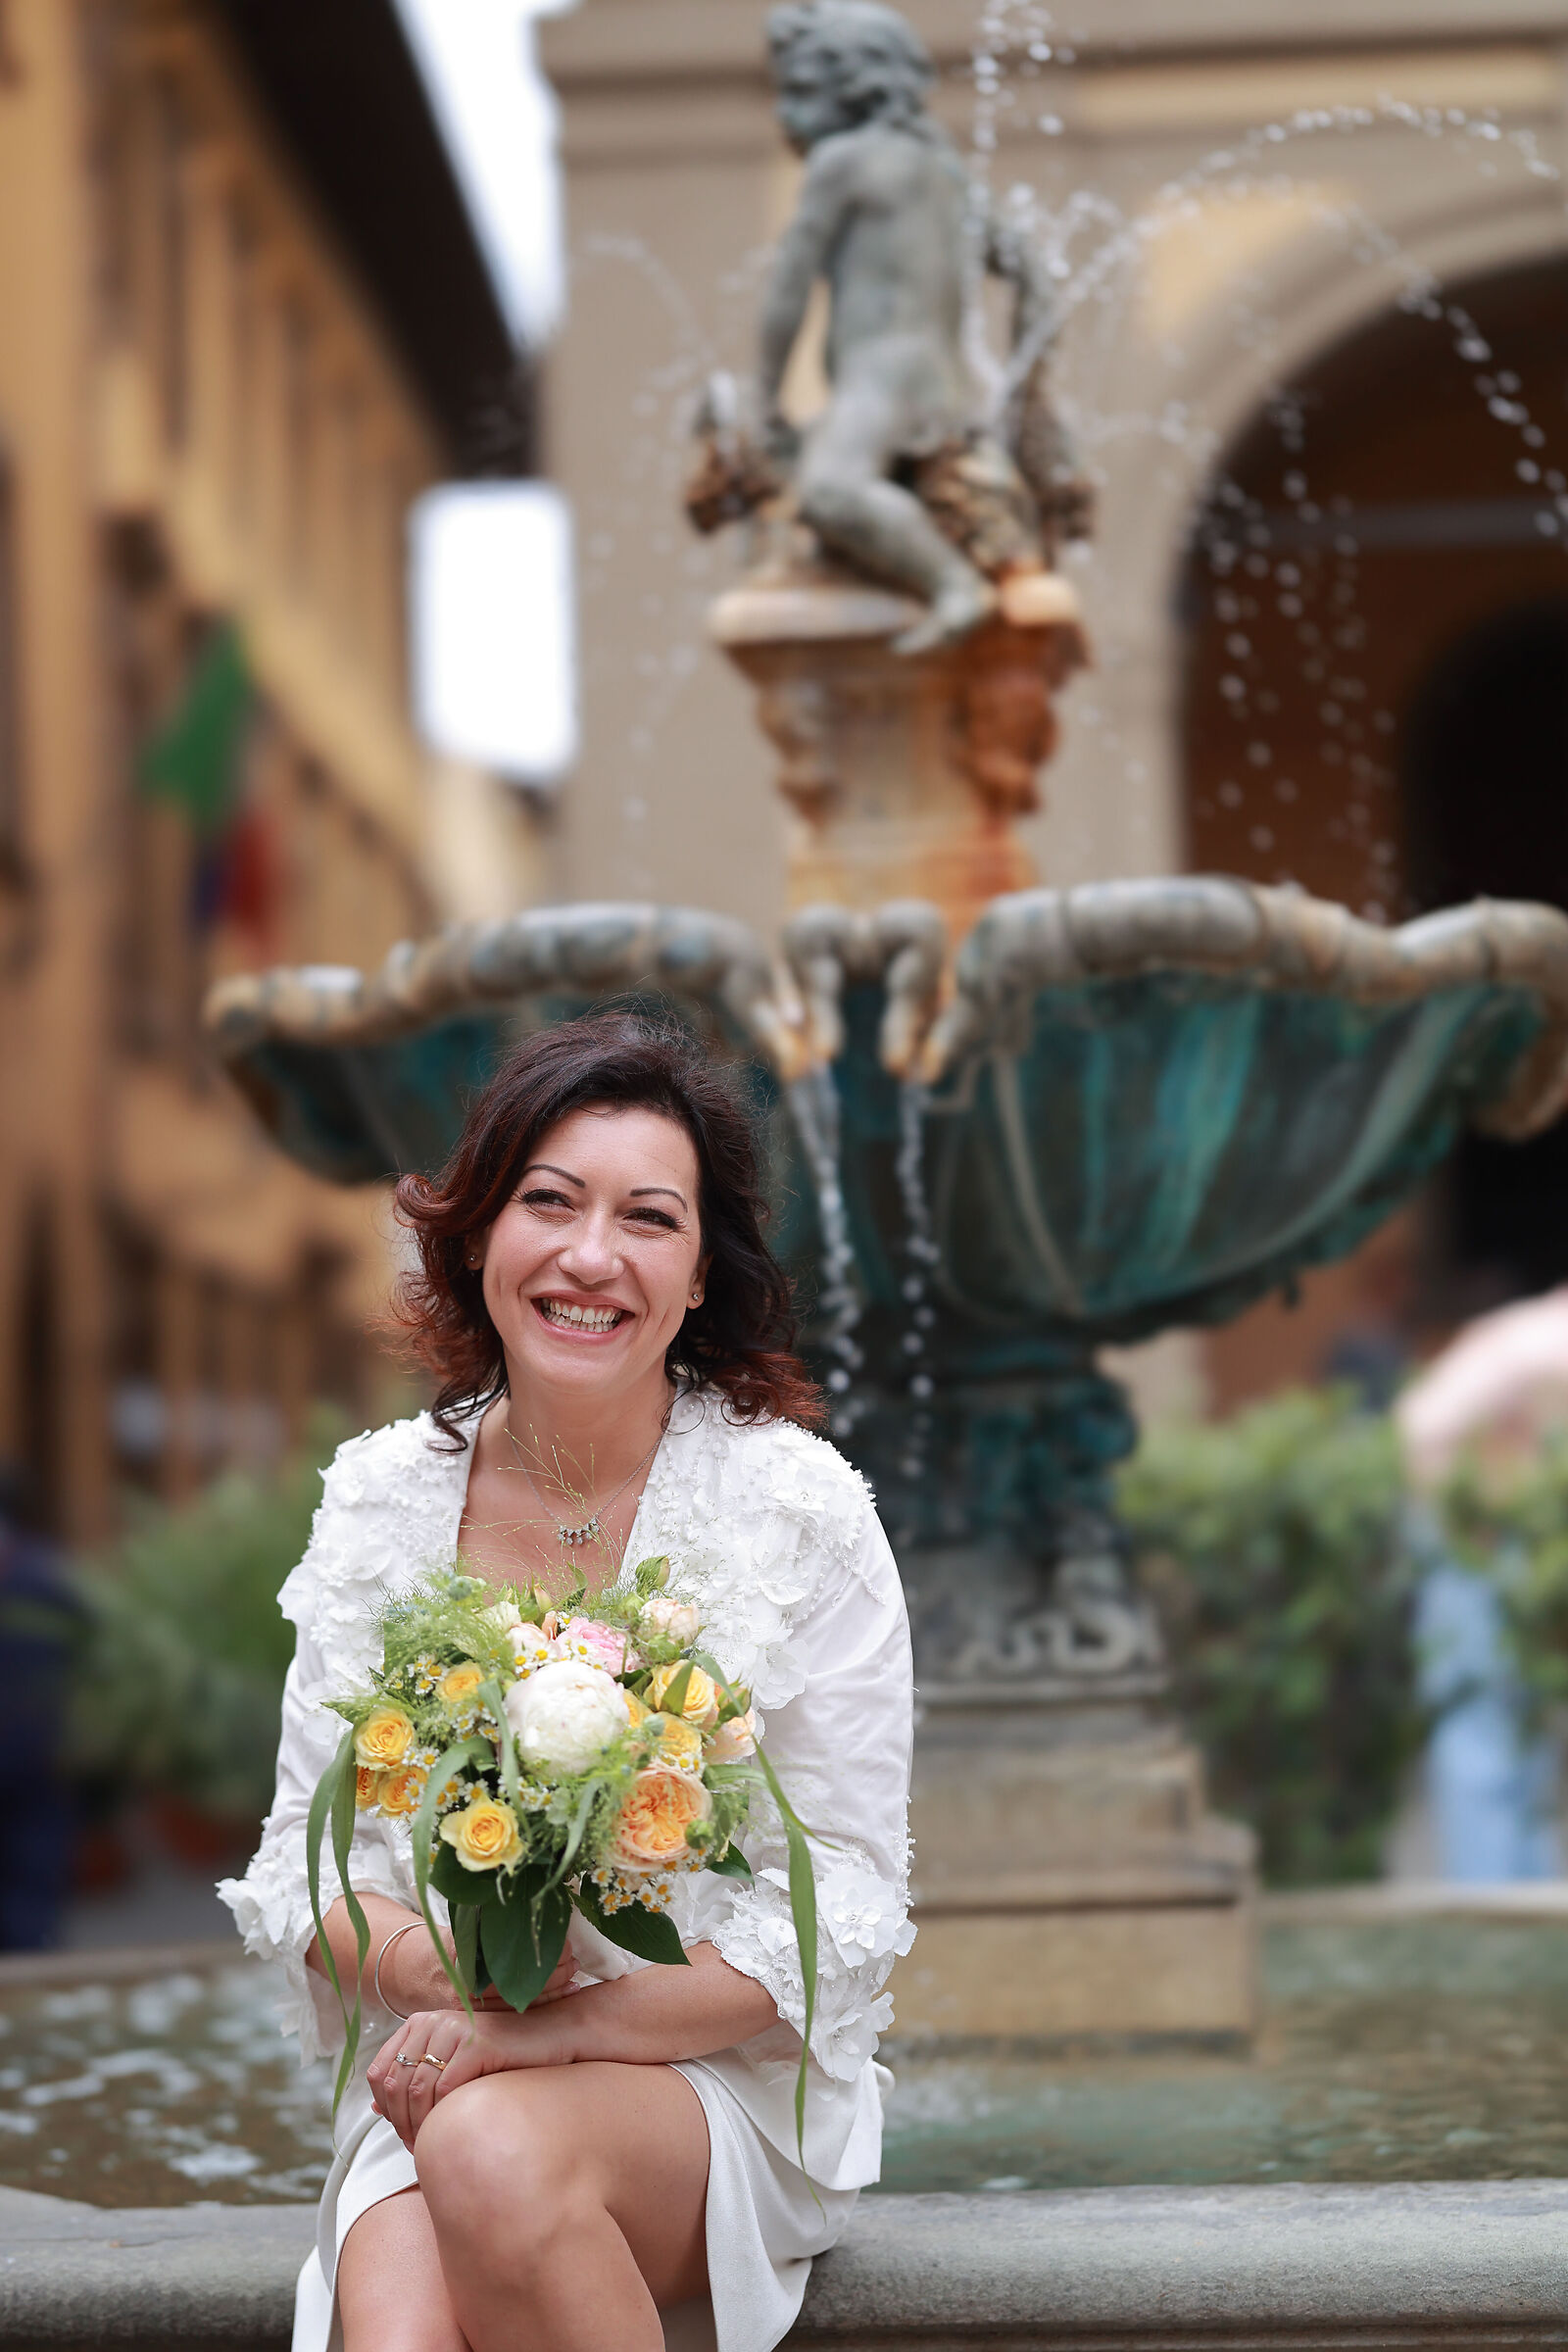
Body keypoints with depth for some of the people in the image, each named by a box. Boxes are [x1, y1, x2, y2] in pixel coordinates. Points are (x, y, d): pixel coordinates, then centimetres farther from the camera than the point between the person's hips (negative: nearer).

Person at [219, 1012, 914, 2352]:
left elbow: (847, 1907, -8)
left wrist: (560, 2023, -20)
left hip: (723, 2080, -1)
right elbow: (305, 1854, 7)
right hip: (437, 2079, 1)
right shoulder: (384, 1499, 3)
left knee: (497, 2151, -33)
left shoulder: (798, 1509, -7)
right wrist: (435, 1962, -16)